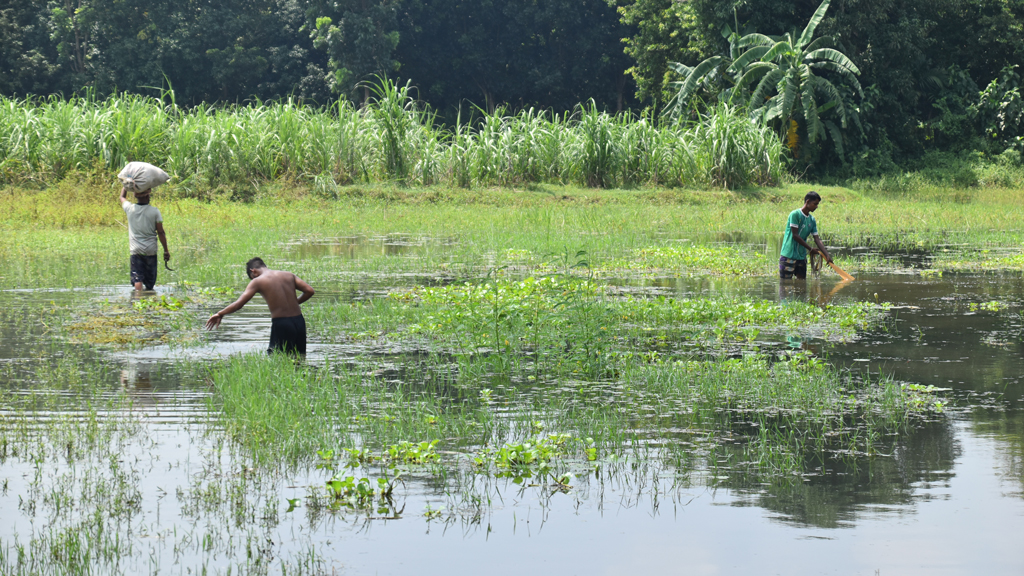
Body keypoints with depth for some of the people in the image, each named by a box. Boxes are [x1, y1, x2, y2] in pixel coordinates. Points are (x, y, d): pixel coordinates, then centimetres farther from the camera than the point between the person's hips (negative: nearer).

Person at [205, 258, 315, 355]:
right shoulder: (288, 275, 11)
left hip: (281, 324, -5)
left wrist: (220, 314, 7)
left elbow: (238, 304, -6)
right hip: (299, 321, 5)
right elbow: (309, 290, 5)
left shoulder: (258, 281, -1)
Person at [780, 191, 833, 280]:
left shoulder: (812, 220, 10)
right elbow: (795, 236, -14)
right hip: (789, 256, -7)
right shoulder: (795, 214, -11)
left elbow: (817, 239, 7)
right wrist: (810, 249, -11)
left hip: (802, 257, 7)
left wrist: (827, 255, -5)